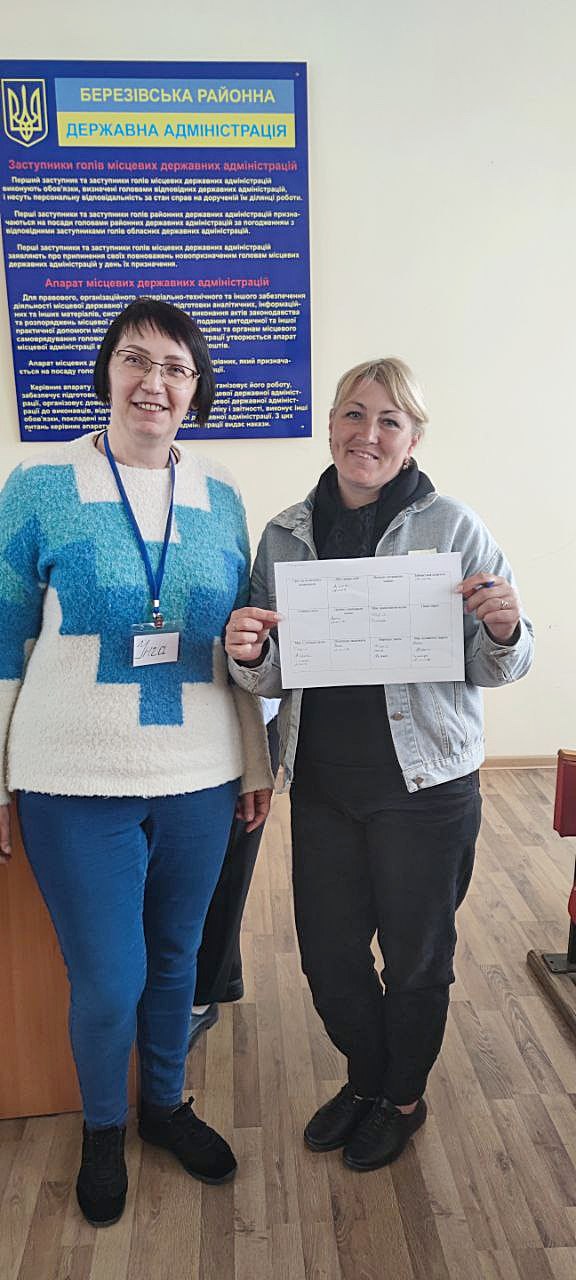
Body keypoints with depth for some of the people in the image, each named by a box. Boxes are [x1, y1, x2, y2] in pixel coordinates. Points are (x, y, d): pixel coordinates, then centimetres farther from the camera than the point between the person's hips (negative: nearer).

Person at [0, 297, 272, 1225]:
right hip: (77, 785, -3)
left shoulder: (221, 500, 4)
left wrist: (258, 764, 11)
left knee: (176, 957, 18)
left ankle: (165, 1104, 46)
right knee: (108, 979, 7)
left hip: (199, 782, 3)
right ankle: (102, 1129, 39)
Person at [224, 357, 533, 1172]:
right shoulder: (286, 535, 3)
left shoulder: (453, 528, -8)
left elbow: (493, 670, -4)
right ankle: (366, 1077, 48)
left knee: (416, 958, 15)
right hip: (322, 784, 4)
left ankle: (405, 1099, 45)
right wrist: (248, 654, -16)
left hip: (426, 786, -3)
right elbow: (273, 676, 6)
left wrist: (503, 629, -26)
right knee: (327, 956, 16)